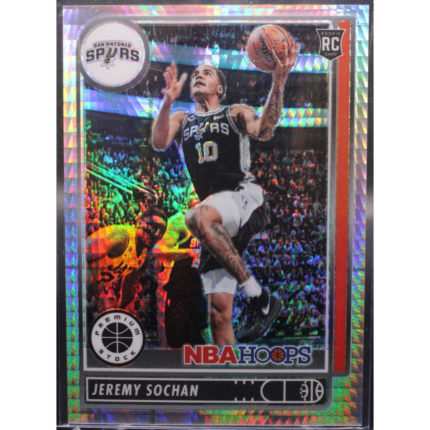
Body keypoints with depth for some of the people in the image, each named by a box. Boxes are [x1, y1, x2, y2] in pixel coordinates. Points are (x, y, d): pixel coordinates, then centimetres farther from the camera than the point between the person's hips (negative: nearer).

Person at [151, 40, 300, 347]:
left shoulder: (236, 113, 12)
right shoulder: (182, 120, 21)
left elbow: (264, 132, -9)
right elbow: (159, 143, 0)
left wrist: (279, 82, -20)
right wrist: (168, 102, -15)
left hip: (244, 197, -4)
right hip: (219, 222, 4)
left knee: (198, 218, -36)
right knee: (219, 312, -1)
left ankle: (258, 296, -23)